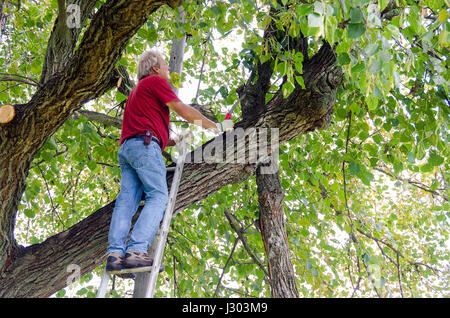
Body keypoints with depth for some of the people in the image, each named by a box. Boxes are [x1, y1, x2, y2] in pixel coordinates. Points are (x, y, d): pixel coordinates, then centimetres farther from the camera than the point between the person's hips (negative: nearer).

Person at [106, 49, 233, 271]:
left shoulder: (138, 91, 36)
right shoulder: (155, 82, 8)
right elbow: (184, 111, 0)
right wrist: (217, 126, 8)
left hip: (126, 148, 9)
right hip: (144, 146, -9)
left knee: (126, 201, -3)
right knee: (158, 197, -14)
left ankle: (115, 253, -15)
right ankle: (136, 250, -27)